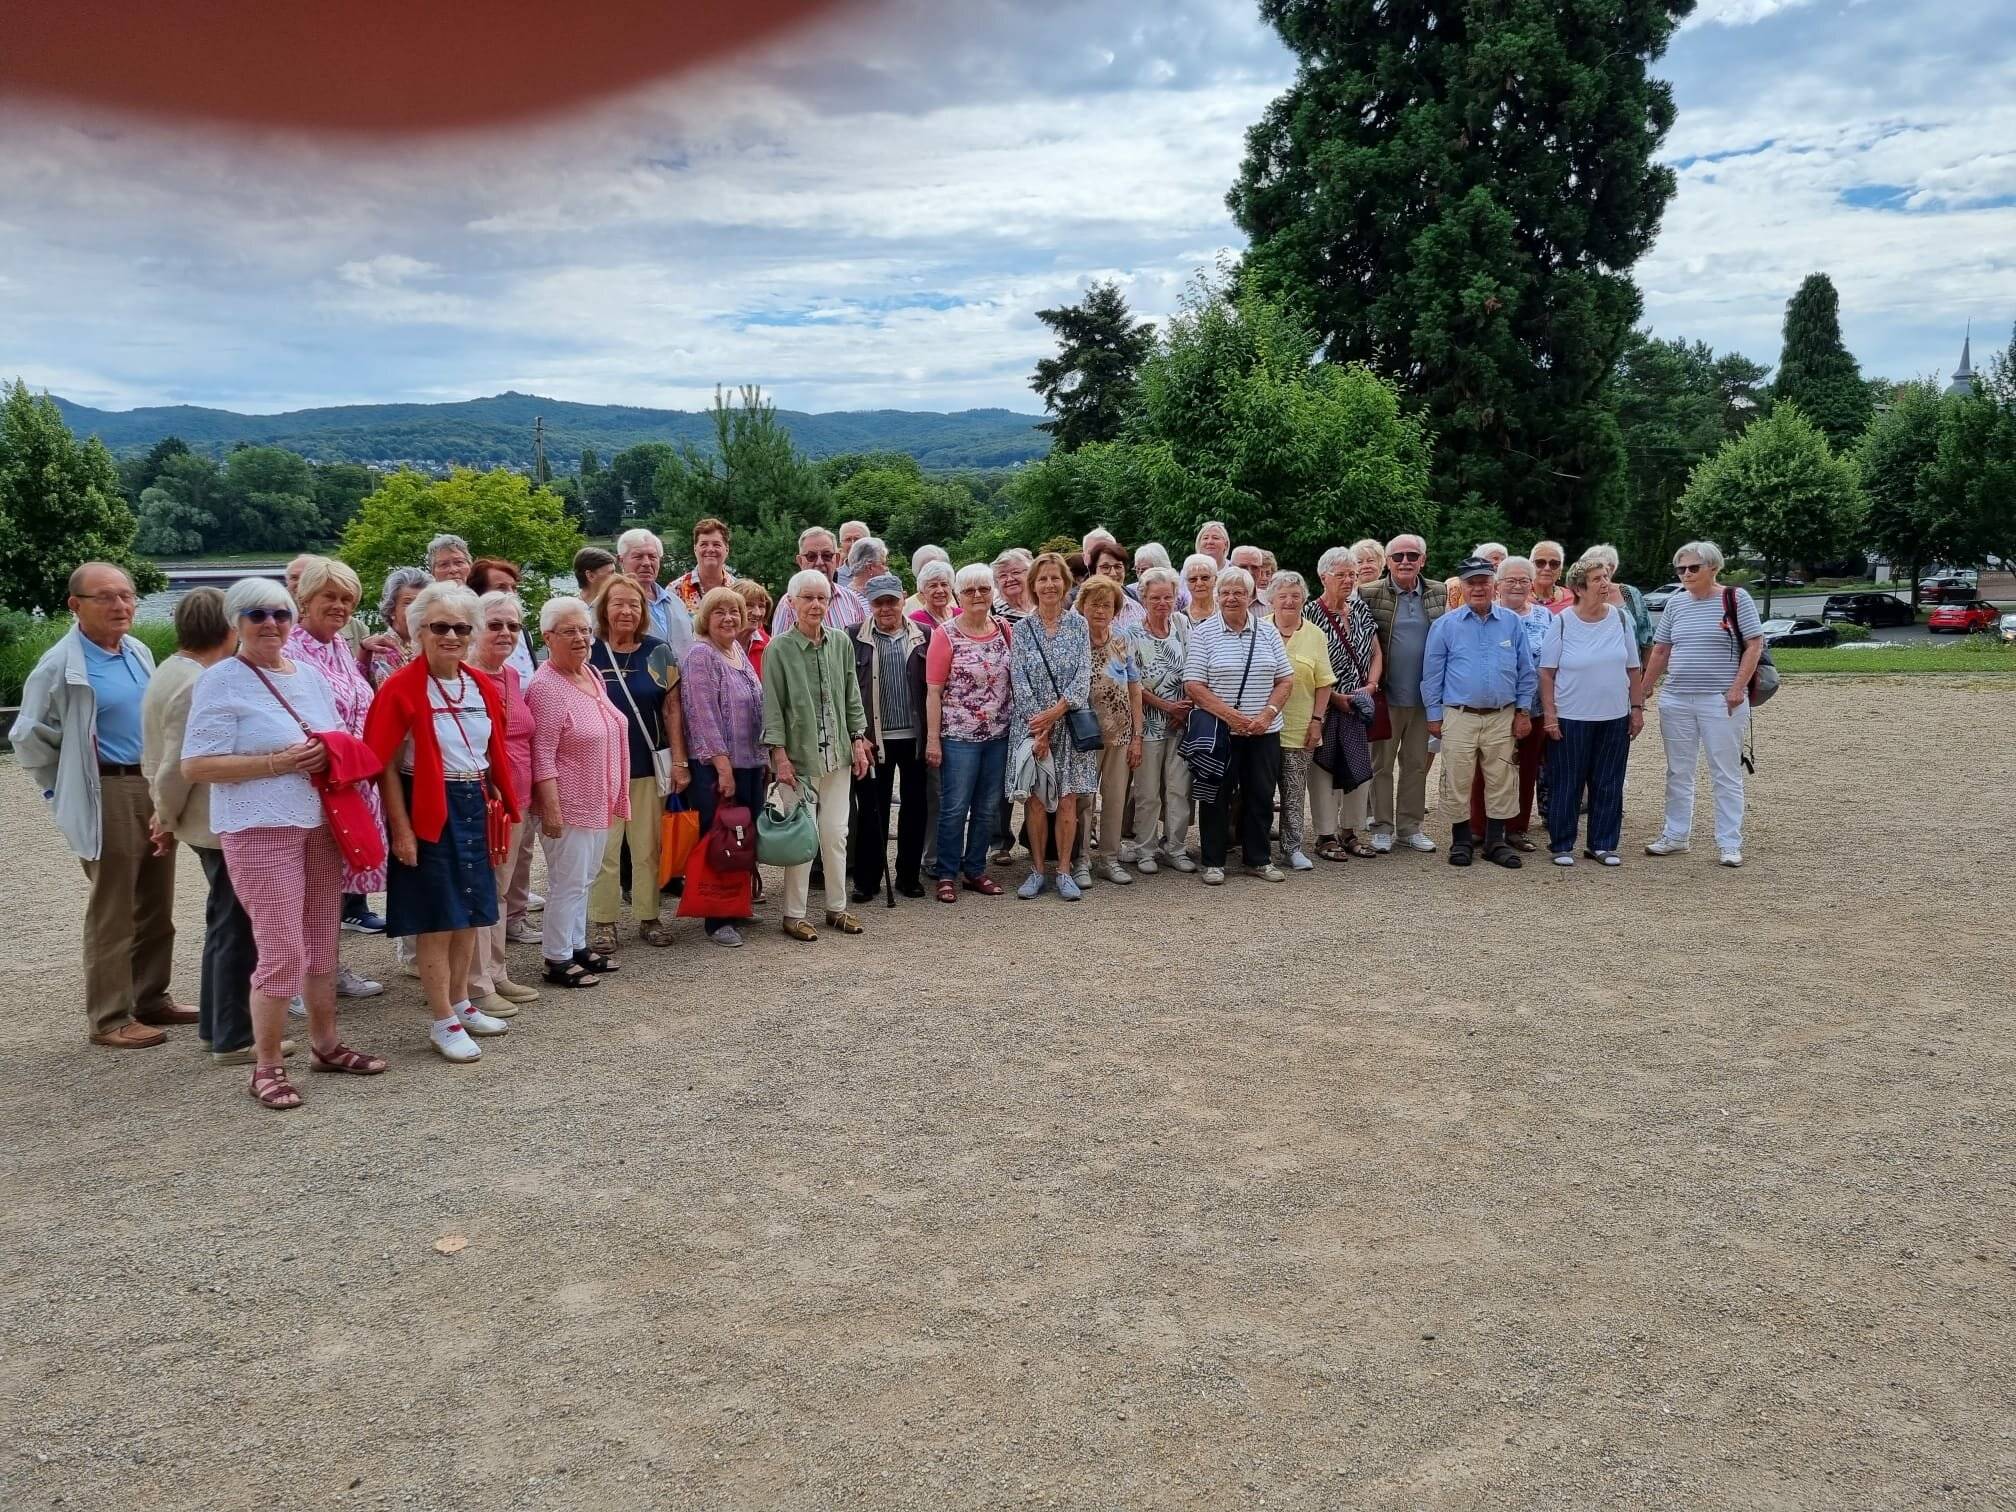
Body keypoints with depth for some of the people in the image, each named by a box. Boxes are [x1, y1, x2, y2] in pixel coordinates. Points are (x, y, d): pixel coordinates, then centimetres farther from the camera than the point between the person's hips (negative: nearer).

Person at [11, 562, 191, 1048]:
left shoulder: (139, 652, 10)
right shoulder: (61, 666, -11)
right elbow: (29, 738, -6)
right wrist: (68, 791, 0)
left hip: (155, 787, 7)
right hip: (107, 797, -7)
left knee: (157, 907, 14)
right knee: (113, 913, -1)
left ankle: (151, 999, 26)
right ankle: (109, 1018, 8)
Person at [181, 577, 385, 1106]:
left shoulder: (310, 675, 12)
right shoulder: (220, 681, -8)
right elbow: (195, 766, -13)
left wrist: (331, 757, 0)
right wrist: (278, 763, -18)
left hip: (322, 823, 7)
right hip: (260, 829, -7)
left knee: (321, 943, 14)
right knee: (282, 949, -7)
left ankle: (324, 1043, 27)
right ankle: (266, 1065, 6)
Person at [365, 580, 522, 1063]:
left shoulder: (484, 687, 6)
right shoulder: (401, 687, -13)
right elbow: (386, 764, -13)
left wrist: (504, 807, 12)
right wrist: (400, 828, -16)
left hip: (473, 805, 7)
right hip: (427, 809, -6)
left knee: (471, 914, 14)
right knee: (437, 921, 0)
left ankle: (461, 1004, 30)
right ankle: (444, 1023, 11)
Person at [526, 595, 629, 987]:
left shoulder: (591, 674, 9)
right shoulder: (546, 686, -17)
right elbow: (542, 755, -19)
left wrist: (614, 798, 19)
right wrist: (550, 808, -22)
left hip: (598, 803, 8)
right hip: (568, 804, -8)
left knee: (584, 878, 17)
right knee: (568, 882, -1)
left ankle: (577, 946, 28)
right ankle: (557, 961, 9)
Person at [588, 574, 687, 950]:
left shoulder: (657, 652, 3)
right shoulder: (589, 652, -1)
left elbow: (672, 709, 3)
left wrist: (680, 761, -1)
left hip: (649, 766, 2)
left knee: (648, 847, 9)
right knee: (604, 849, 2)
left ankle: (648, 917, 21)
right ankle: (603, 923, 12)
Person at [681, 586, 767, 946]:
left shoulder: (739, 652, 13)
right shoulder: (700, 655, -11)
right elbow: (704, 715, -17)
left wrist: (762, 756, 17)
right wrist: (723, 766, -19)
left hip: (750, 763, 8)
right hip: (715, 767, -8)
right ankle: (717, 920, 6)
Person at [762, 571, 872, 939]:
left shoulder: (841, 643, 5)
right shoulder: (779, 648, -6)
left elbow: (852, 698, 11)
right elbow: (772, 705, -7)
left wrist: (858, 741, 7)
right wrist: (780, 755, -11)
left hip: (837, 755, 4)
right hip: (799, 756, -4)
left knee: (836, 834, 9)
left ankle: (836, 907, 21)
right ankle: (793, 915, 9)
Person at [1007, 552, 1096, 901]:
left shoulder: (1078, 624, 3)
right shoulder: (1021, 630, 3)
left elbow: (1083, 676, -4)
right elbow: (1019, 682, -3)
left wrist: (1055, 712, -15)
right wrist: (1039, 730, -12)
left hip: (1070, 724, 0)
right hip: (1030, 724, 0)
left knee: (1067, 798, 1)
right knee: (1035, 798, 1)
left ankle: (1064, 871, 9)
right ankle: (1037, 870, 11)